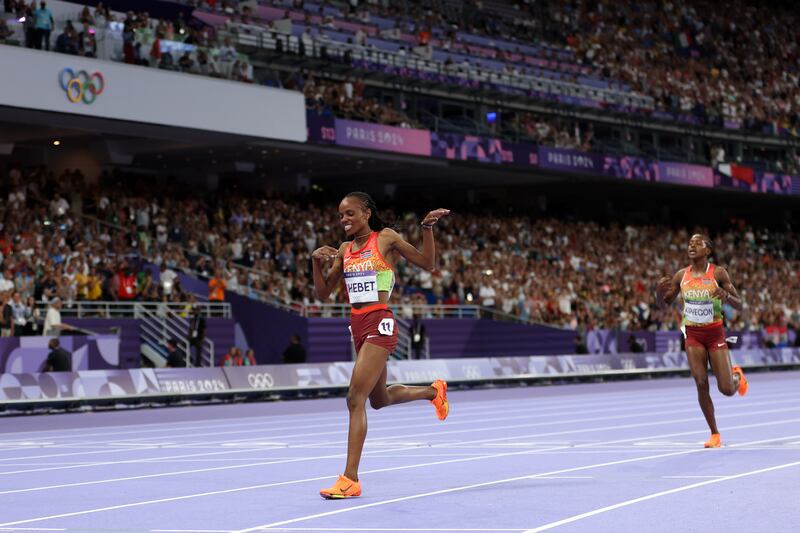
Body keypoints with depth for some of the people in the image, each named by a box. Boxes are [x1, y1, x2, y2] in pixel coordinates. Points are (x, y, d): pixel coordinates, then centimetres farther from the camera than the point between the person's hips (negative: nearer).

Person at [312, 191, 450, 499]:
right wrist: (316, 262, -2)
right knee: (380, 399, 22)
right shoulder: (345, 250, 13)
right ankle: (433, 391, 49)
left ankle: (350, 479, -16)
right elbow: (323, 293, 13)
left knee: (356, 398, -17)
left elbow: (427, 264, 1)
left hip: (379, 324, -8)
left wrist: (427, 228, -11)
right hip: (358, 326, 8)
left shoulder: (386, 238, -3)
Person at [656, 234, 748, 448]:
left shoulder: (718, 273, -9)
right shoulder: (681, 276, 0)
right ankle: (714, 434, 4)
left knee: (727, 389, -5)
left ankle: (737, 376, 35)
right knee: (701, 384, -10)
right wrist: (660, 291, -14)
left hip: (715, 334, -2)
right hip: (693, 336, 2)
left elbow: (739, 305, -8)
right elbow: (663, 304, 8)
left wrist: (726, 295, -30)